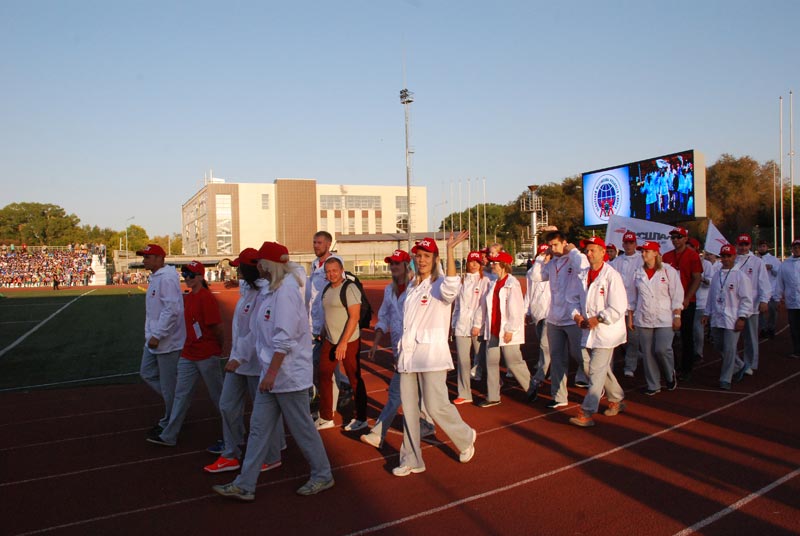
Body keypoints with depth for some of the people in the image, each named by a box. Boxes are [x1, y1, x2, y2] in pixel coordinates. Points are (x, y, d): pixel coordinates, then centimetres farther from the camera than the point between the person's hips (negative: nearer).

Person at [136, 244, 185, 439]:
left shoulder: (167, 278, -20)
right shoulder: (155, 278, 13)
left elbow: (172, 310, -27)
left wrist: (157, 335, -25)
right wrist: (151, 334, 21)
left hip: (167, 342, -11)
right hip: (153, 340, 11)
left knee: (168, 384, 2)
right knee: (147, 373, 19)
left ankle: (169, 422, 17)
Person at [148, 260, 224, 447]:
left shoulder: (206, 297, -17)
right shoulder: (187, 297, 10)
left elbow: (217, 327, -17)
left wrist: (218, 347, -4)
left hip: (207, 355, -8)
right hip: (188, 353, 8)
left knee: (218, 396, 3)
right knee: (181, 394, 14)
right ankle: (169, 436, 24)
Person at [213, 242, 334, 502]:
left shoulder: (286, 289, -19)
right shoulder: (275, 288, 12)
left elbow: (285, 338, -24)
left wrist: (271, 372, -22)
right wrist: (268, 371, 18)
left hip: (288, 372, -10)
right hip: (272, 373, 10)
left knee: (302, 427, 5)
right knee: (259, 428, 11)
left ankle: (323, 476, 23)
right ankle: (244, 485, 19)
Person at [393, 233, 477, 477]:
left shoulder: (439, 286, -5)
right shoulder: (411, 289, 16)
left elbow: (452, 285, -31)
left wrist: (450, 250, -38)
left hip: (431, 352, -7)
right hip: (408, 353, 7)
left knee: (436, 405, -8)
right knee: (408, 408, 7)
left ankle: (466, 438, 21)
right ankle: (411, 459, 18)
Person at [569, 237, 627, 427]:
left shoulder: (611, 275, -13)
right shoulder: (582, 275, 7)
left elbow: (618, 308, -16)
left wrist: (598, 319, -18)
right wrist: (577, 315, -3)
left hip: (606, 331, -7)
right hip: (588, 330, 7)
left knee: (596, 371, -8)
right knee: (602, 369, 19)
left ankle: (586, 413, -7)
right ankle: (617, 400, 39)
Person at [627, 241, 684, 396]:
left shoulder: (668, 271, -1)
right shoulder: (638, 273, 9)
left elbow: (677, 296, -3)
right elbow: (632, 297, 13)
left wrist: (677, 316, -9)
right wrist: (630, 318, 10)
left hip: (664, 319, -3)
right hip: (643, 319, 3)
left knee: (662, 349, -13)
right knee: (647, 353, 3)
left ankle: (671, 375, 17)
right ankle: (653, 385, 15)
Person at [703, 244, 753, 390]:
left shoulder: (740, 276, -5)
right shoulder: (716, 275, 13)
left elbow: (746, 299, -7)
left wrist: (742, 318, -13)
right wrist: (707, 314, 16)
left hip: (732, 319, -6)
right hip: (716, 318, 6)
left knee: (729, 349, -5)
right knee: (719, 346, 14)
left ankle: (725, 379, 6)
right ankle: (739, 366, 36)